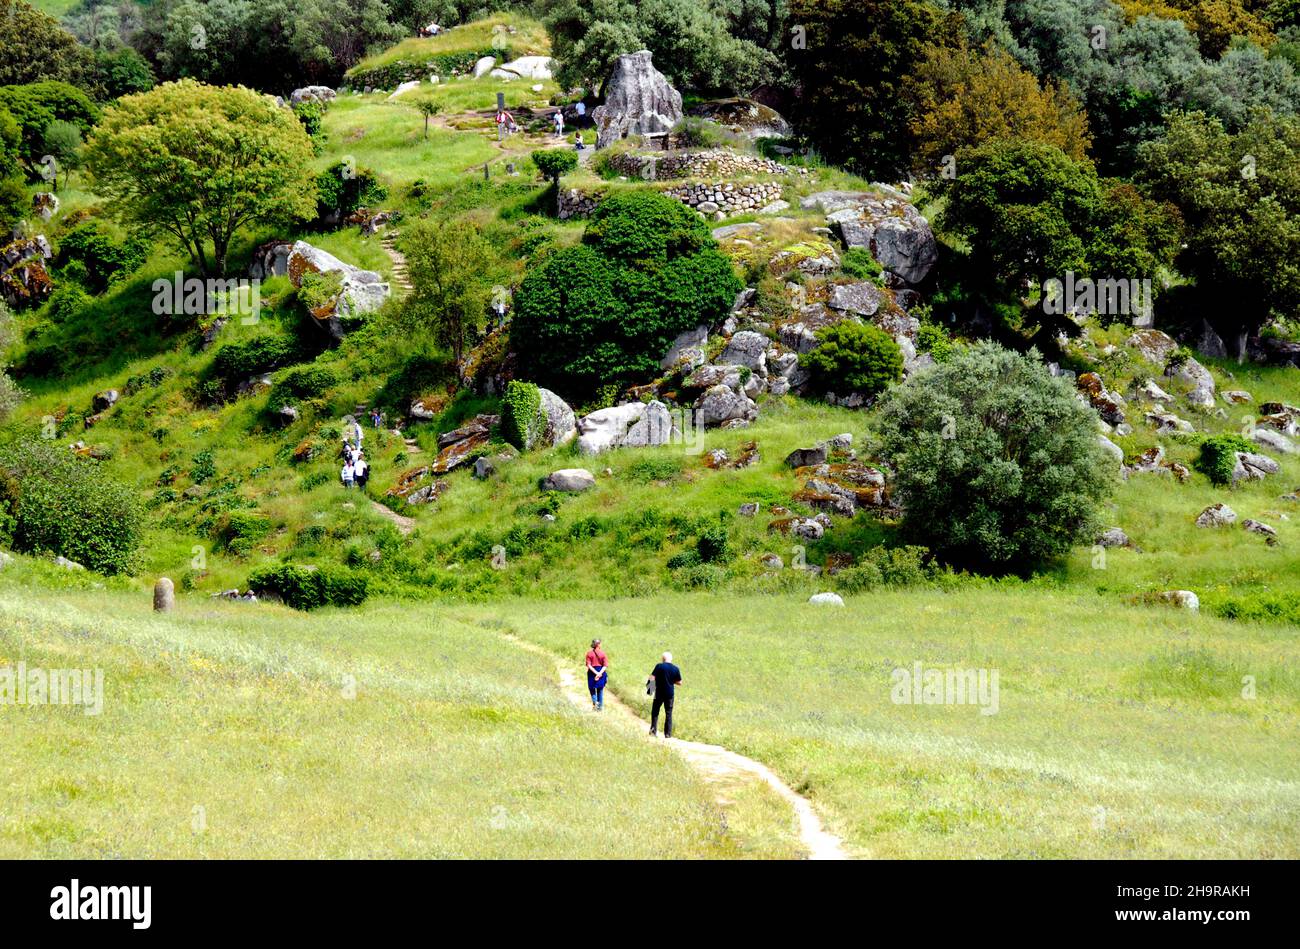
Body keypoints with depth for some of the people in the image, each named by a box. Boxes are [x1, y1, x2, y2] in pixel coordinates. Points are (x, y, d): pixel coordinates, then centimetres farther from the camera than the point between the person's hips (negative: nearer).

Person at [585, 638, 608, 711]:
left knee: (592, 688, 11)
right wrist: (600, 673, -16)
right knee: (600, 690, 13)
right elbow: (605, 665, -10)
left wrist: (596, 673, -14)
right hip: (601, 671, 1)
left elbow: (589, 665, -11)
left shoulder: (589, 653, -4)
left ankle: (594, 702, -14)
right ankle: (600, 707, 16)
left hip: (592, 672, -1)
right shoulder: (602, 653, -3)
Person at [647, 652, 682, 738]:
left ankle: (653, 730, 4)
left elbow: (652, 678, -14)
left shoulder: (659, 666, -9)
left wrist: (647, 679, 7)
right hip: (670, 694, 2)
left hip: (659, 693, -2)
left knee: (655, 712, 13)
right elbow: (679, 682, 4)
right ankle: (668, 733, 7)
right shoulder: (676, 669, -2)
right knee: (668, 714, 9)